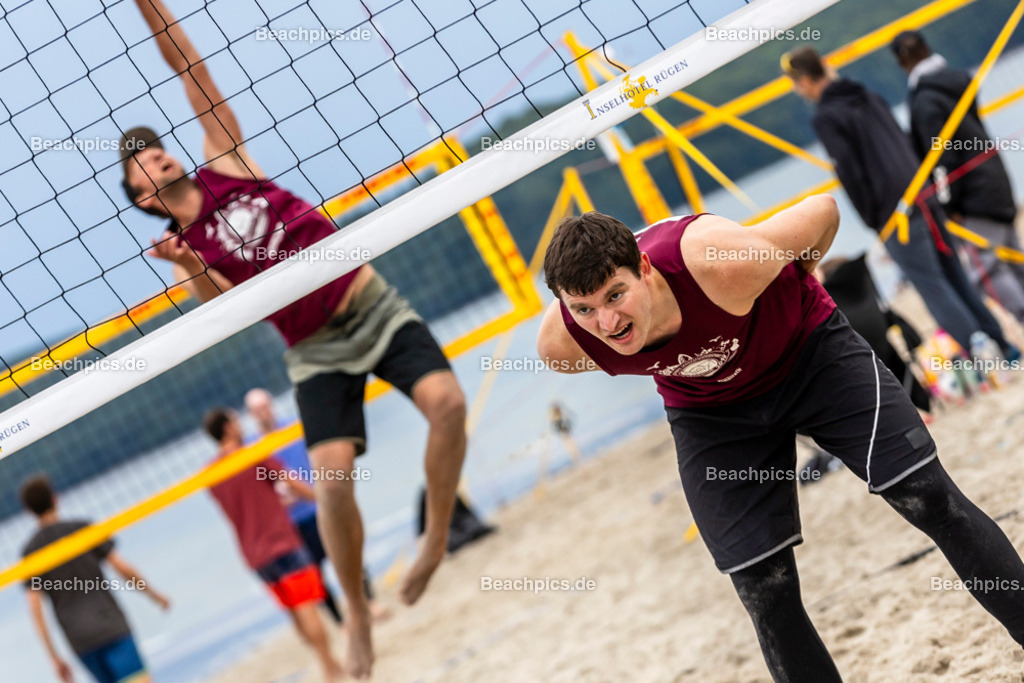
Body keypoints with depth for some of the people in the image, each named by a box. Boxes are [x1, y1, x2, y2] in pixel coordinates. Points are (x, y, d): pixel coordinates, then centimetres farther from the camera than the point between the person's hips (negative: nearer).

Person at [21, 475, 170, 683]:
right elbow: (123, 568, -2)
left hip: (79, 640, 3)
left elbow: (35, 609, 1)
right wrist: (154, 594, 14)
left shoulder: (30, 551, 7)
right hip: (111, 625, -3)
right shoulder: (84, 528, 1)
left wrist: (54, 657, 5)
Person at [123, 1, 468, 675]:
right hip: (318, 351, -2)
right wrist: (193, 269, -28)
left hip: (376, 308, 2)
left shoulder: (226, 163, 7)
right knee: (334, 475, -18)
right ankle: (357, 610, 3)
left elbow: (192, 71, 3)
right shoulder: (184, 248, 3)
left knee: (447, 401, -23)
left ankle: (437, 541, -5)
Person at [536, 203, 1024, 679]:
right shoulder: (562, 345, -29)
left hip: (808, 350, -2)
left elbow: (823, 209, -19)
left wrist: (798, 276, 0)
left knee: (926, 495, -12)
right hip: (709, 411, 2)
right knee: (764, 592, -3)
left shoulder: (724, 265, -40)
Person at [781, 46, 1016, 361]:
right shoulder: (869, 97, 16)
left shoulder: (826, 117, -8)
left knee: (933, 287, -3)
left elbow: (850, 172, -15)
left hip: (894, 215, -8)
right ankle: (1001, 345, 17)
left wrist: (873, 220, -7)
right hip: (924, 201, 8)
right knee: (955, 277, 14)